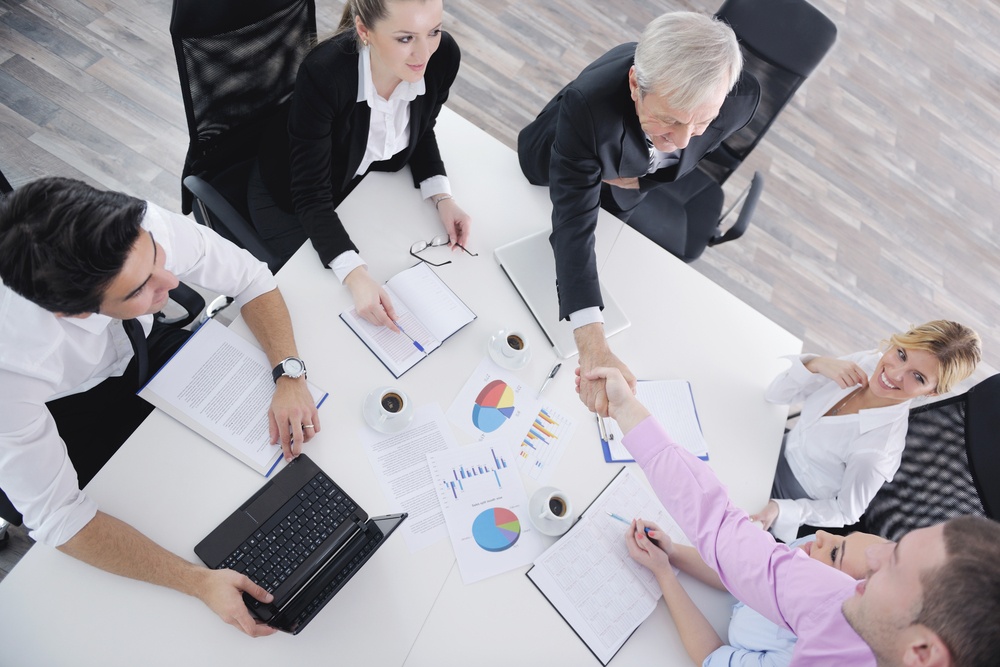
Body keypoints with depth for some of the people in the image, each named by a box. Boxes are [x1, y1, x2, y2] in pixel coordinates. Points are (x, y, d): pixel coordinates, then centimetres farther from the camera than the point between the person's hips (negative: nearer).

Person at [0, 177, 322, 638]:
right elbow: (57, 517, -33)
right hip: (67, 412, -2)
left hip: (141, 346, 3)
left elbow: (251, 279, -19)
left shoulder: (143, 228, -35)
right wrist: (200, 582, -41)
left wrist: (288, 374, -33)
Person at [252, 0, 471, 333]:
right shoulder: (324, 73, -37)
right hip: (291, 197, -4)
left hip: (361, 179, 5)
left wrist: (442, 198, -17)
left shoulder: (443, 55, -23)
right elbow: (311, 197, -31)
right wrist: (356, 276, -45)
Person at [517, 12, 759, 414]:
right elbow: (574, 223, -52)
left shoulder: (743, 98, -36)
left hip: (635, 186, 2)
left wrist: (639, 181, -26)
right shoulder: (588, 103, -49)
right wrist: (592, 347, -62)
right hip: (553, 171, -2)